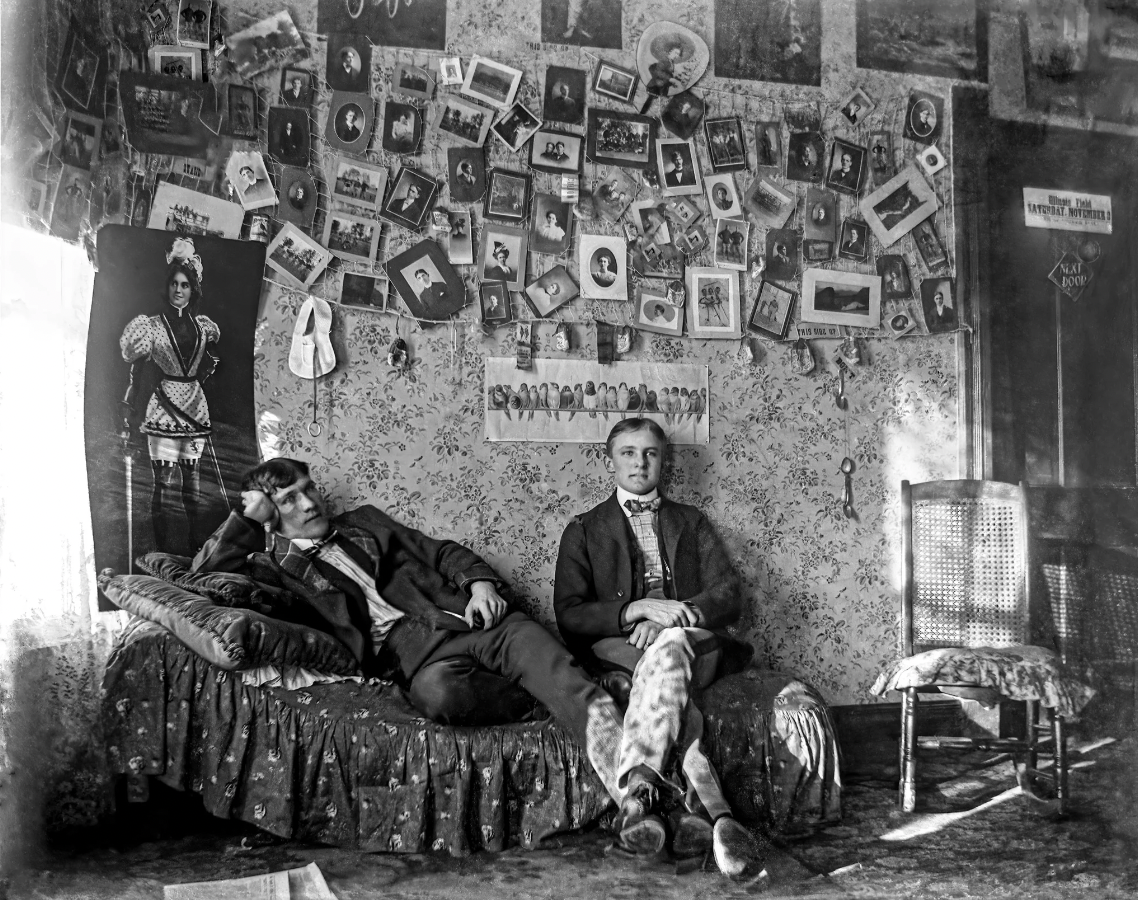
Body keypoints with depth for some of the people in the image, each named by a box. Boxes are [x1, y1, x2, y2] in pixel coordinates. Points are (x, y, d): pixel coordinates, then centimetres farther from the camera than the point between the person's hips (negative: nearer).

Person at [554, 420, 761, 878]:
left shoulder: (691, 521, 23)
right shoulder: (584, 529, 17)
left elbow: (730, 594, 8)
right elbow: (568, 616, 2)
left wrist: (673, 618, -14)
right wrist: (638, 609, -16)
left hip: (691, 641, 1)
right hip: (616, 650, -1)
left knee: (670, 645, -38)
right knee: (669, 680, -38)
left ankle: (638, 789, -54)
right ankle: (704, 807, -55)